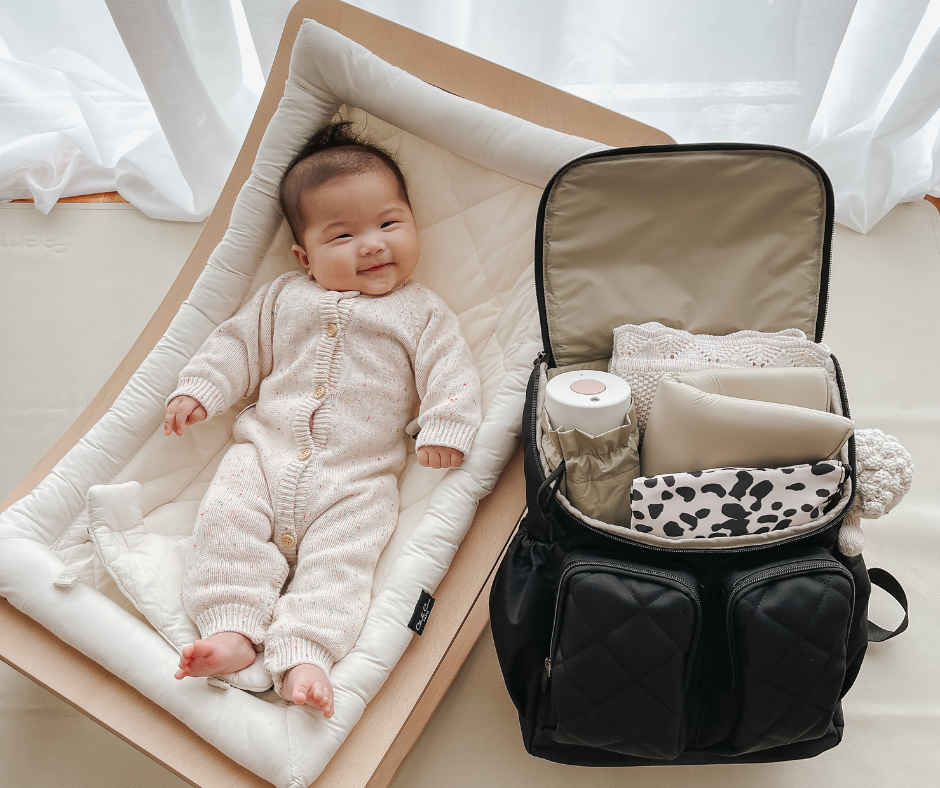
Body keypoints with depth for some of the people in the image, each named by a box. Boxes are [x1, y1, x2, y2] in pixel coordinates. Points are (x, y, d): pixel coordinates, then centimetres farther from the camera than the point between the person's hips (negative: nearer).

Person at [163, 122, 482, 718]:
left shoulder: (422, 311, 8)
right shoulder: (284, 298, 15)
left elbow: (450, 371, 0)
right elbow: (239, 346, 18)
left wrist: (445, 429, -15)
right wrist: (200, 389, 6)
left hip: (359, 478, -2)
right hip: (267, 451, 3)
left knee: (341, 558, -19)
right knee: (228, 519, -16)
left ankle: (303, 653, -18)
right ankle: (233, 630, -13)